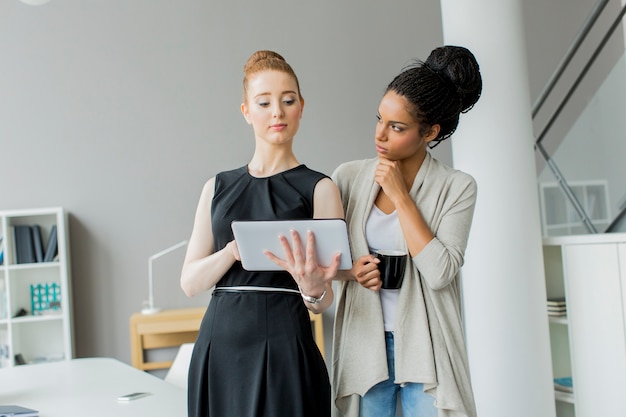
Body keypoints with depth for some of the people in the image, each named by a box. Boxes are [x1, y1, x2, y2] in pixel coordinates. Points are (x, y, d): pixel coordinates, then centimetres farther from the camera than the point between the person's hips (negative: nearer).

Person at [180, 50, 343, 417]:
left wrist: (313, 289, -27)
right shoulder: (219, 187, 10)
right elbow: (190, 282, 4)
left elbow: (323, 302, -4)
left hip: (284, 348, -3)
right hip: (218, 347, 3)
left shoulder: (319, 189, -1)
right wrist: (234, 251, -15)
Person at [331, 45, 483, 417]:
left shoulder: (457, 188, -4)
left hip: (425, 347, -2)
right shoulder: (349, 177, 2)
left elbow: (440, 273, -14)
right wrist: (350, 271, -12)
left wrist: (401, 196, -13)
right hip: (364, 343, 2)